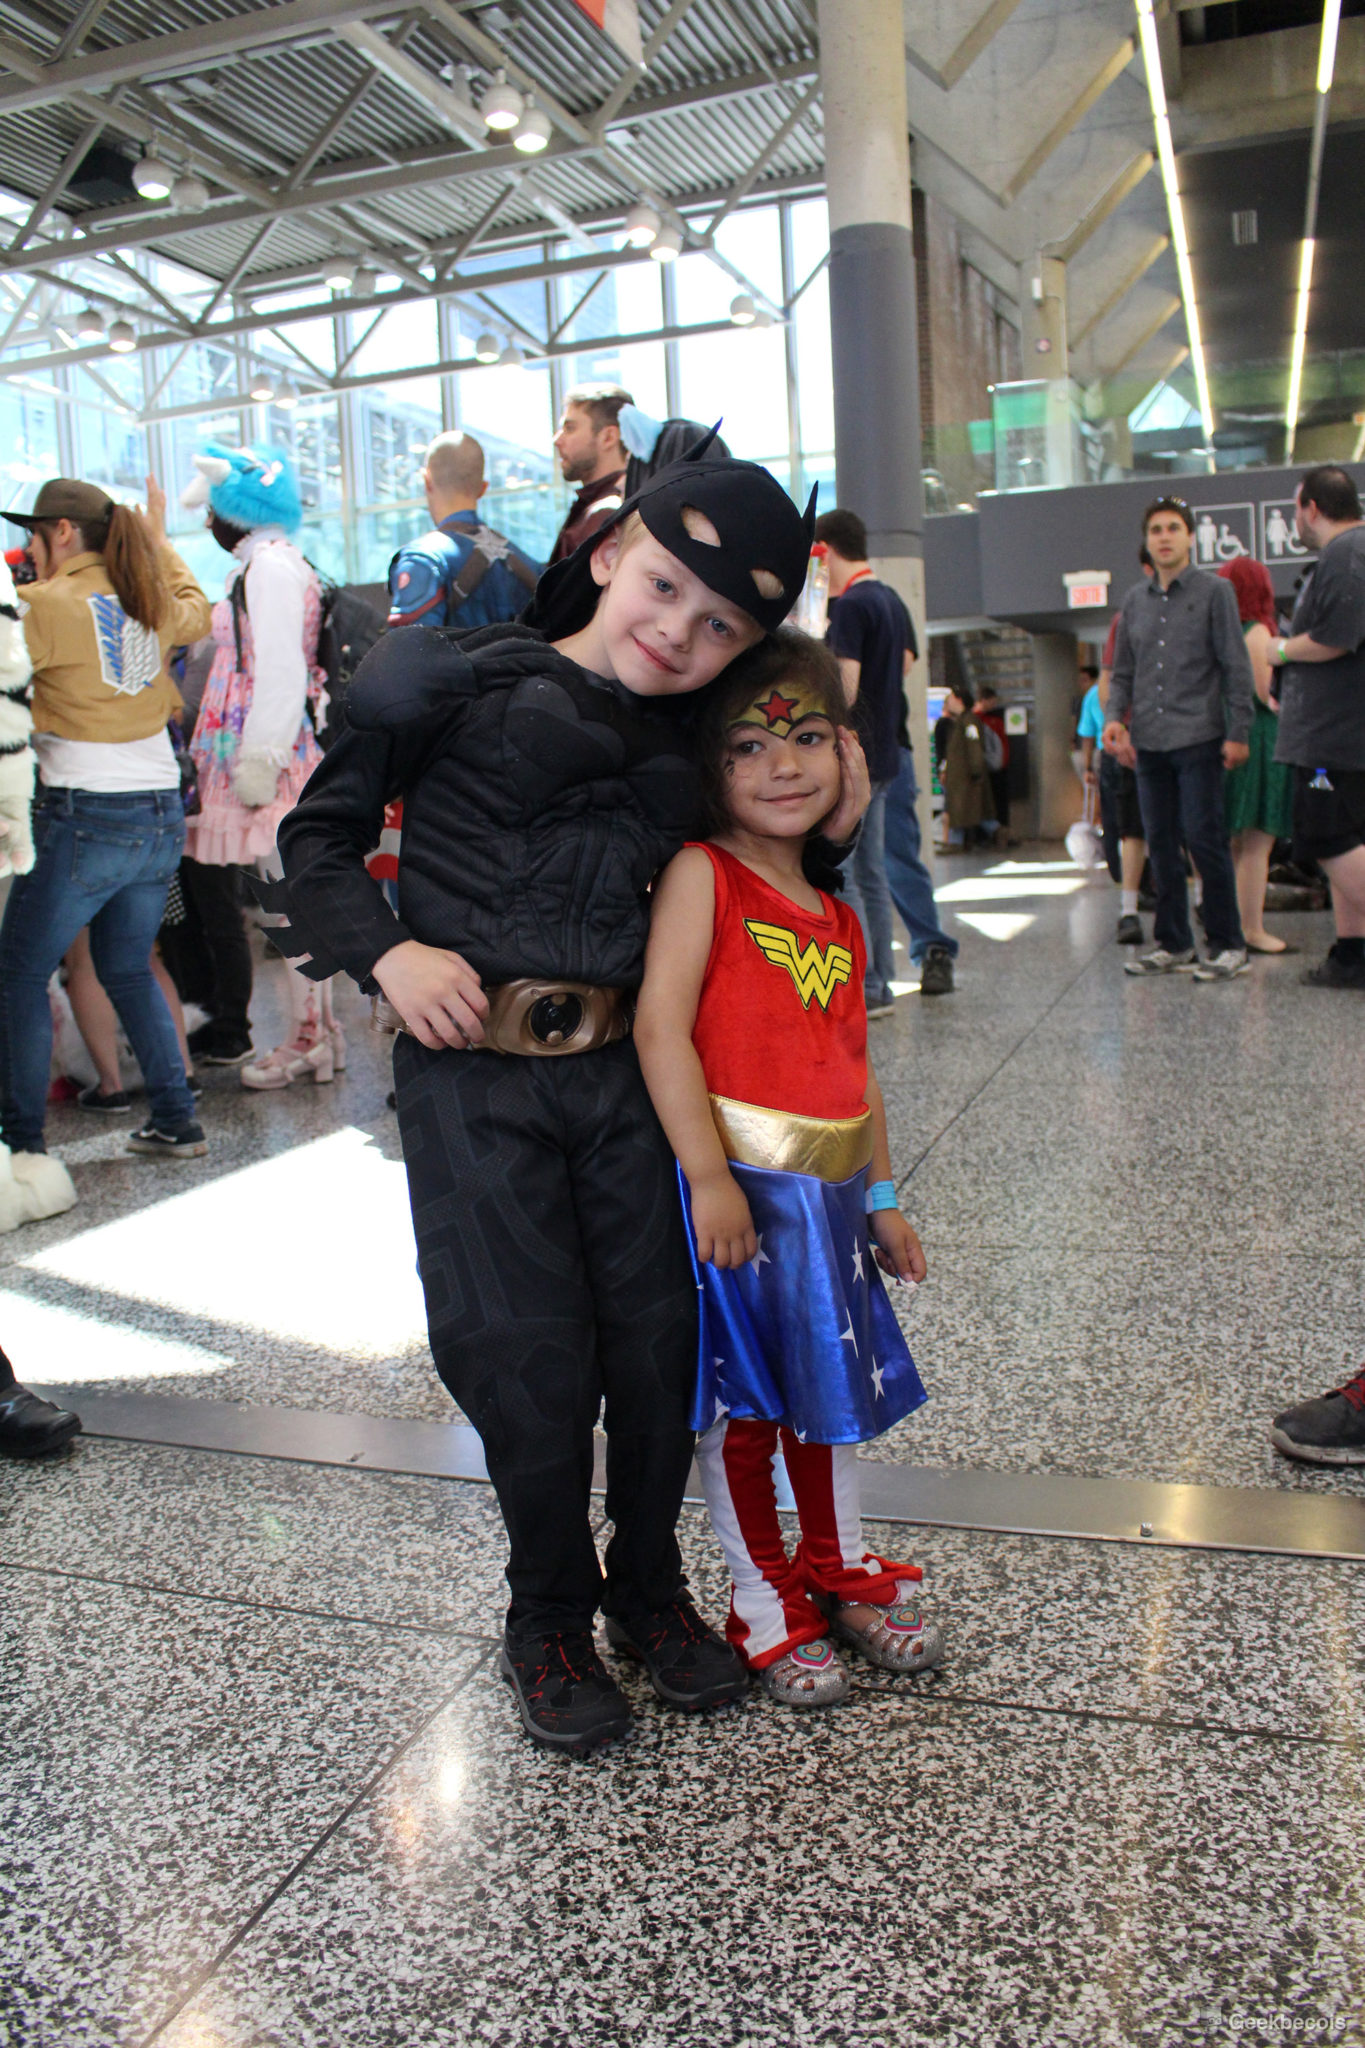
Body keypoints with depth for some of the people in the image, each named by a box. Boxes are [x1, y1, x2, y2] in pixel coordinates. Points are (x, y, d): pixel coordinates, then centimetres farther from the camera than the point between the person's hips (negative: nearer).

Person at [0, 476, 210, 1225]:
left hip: (86, 817, -7)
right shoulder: (151, 601, 10)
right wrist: (158, 540, 44)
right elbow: (197, 610, 33)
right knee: (128, 971, 20)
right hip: (161, 812, 7)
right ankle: (176, 1122, 21)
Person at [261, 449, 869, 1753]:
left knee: (657, 1337, 8)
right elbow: (318, 835, 4)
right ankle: (550, 1618, 29)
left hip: (621, 1070, 4)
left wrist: (834, 799, 4)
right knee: (530, 1355, 3)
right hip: (473, 1073, -3)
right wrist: (386, 952, -11)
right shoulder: (453, 687, -3)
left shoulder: (690, 743, 9)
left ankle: (649, 1588, 34)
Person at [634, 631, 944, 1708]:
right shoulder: (702, 875, -10)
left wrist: (882, 1197, 17)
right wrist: (709, 1174, -23)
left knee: (833, 1387, 20)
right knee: (740, 1400, 7)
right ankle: (765, 1599, 27)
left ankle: (841, 1567, 41)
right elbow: (660, 1024, -19)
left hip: (829, 1191, 7)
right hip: (734, 1185, -7)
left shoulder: (839, 917, 10)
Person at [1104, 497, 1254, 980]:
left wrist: (1238, 733, -8)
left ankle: (1227, 945, 3)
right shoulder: (1134, 600, 14)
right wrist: (1115, 717, 0)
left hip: (1198, 739, -5)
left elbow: (1236, 667, -2)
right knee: (1160, 845, 7)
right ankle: (1173, 944, 16)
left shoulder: (1214, 592, 2)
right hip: (1148, 742, 5)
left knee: (1204, 840, -6)